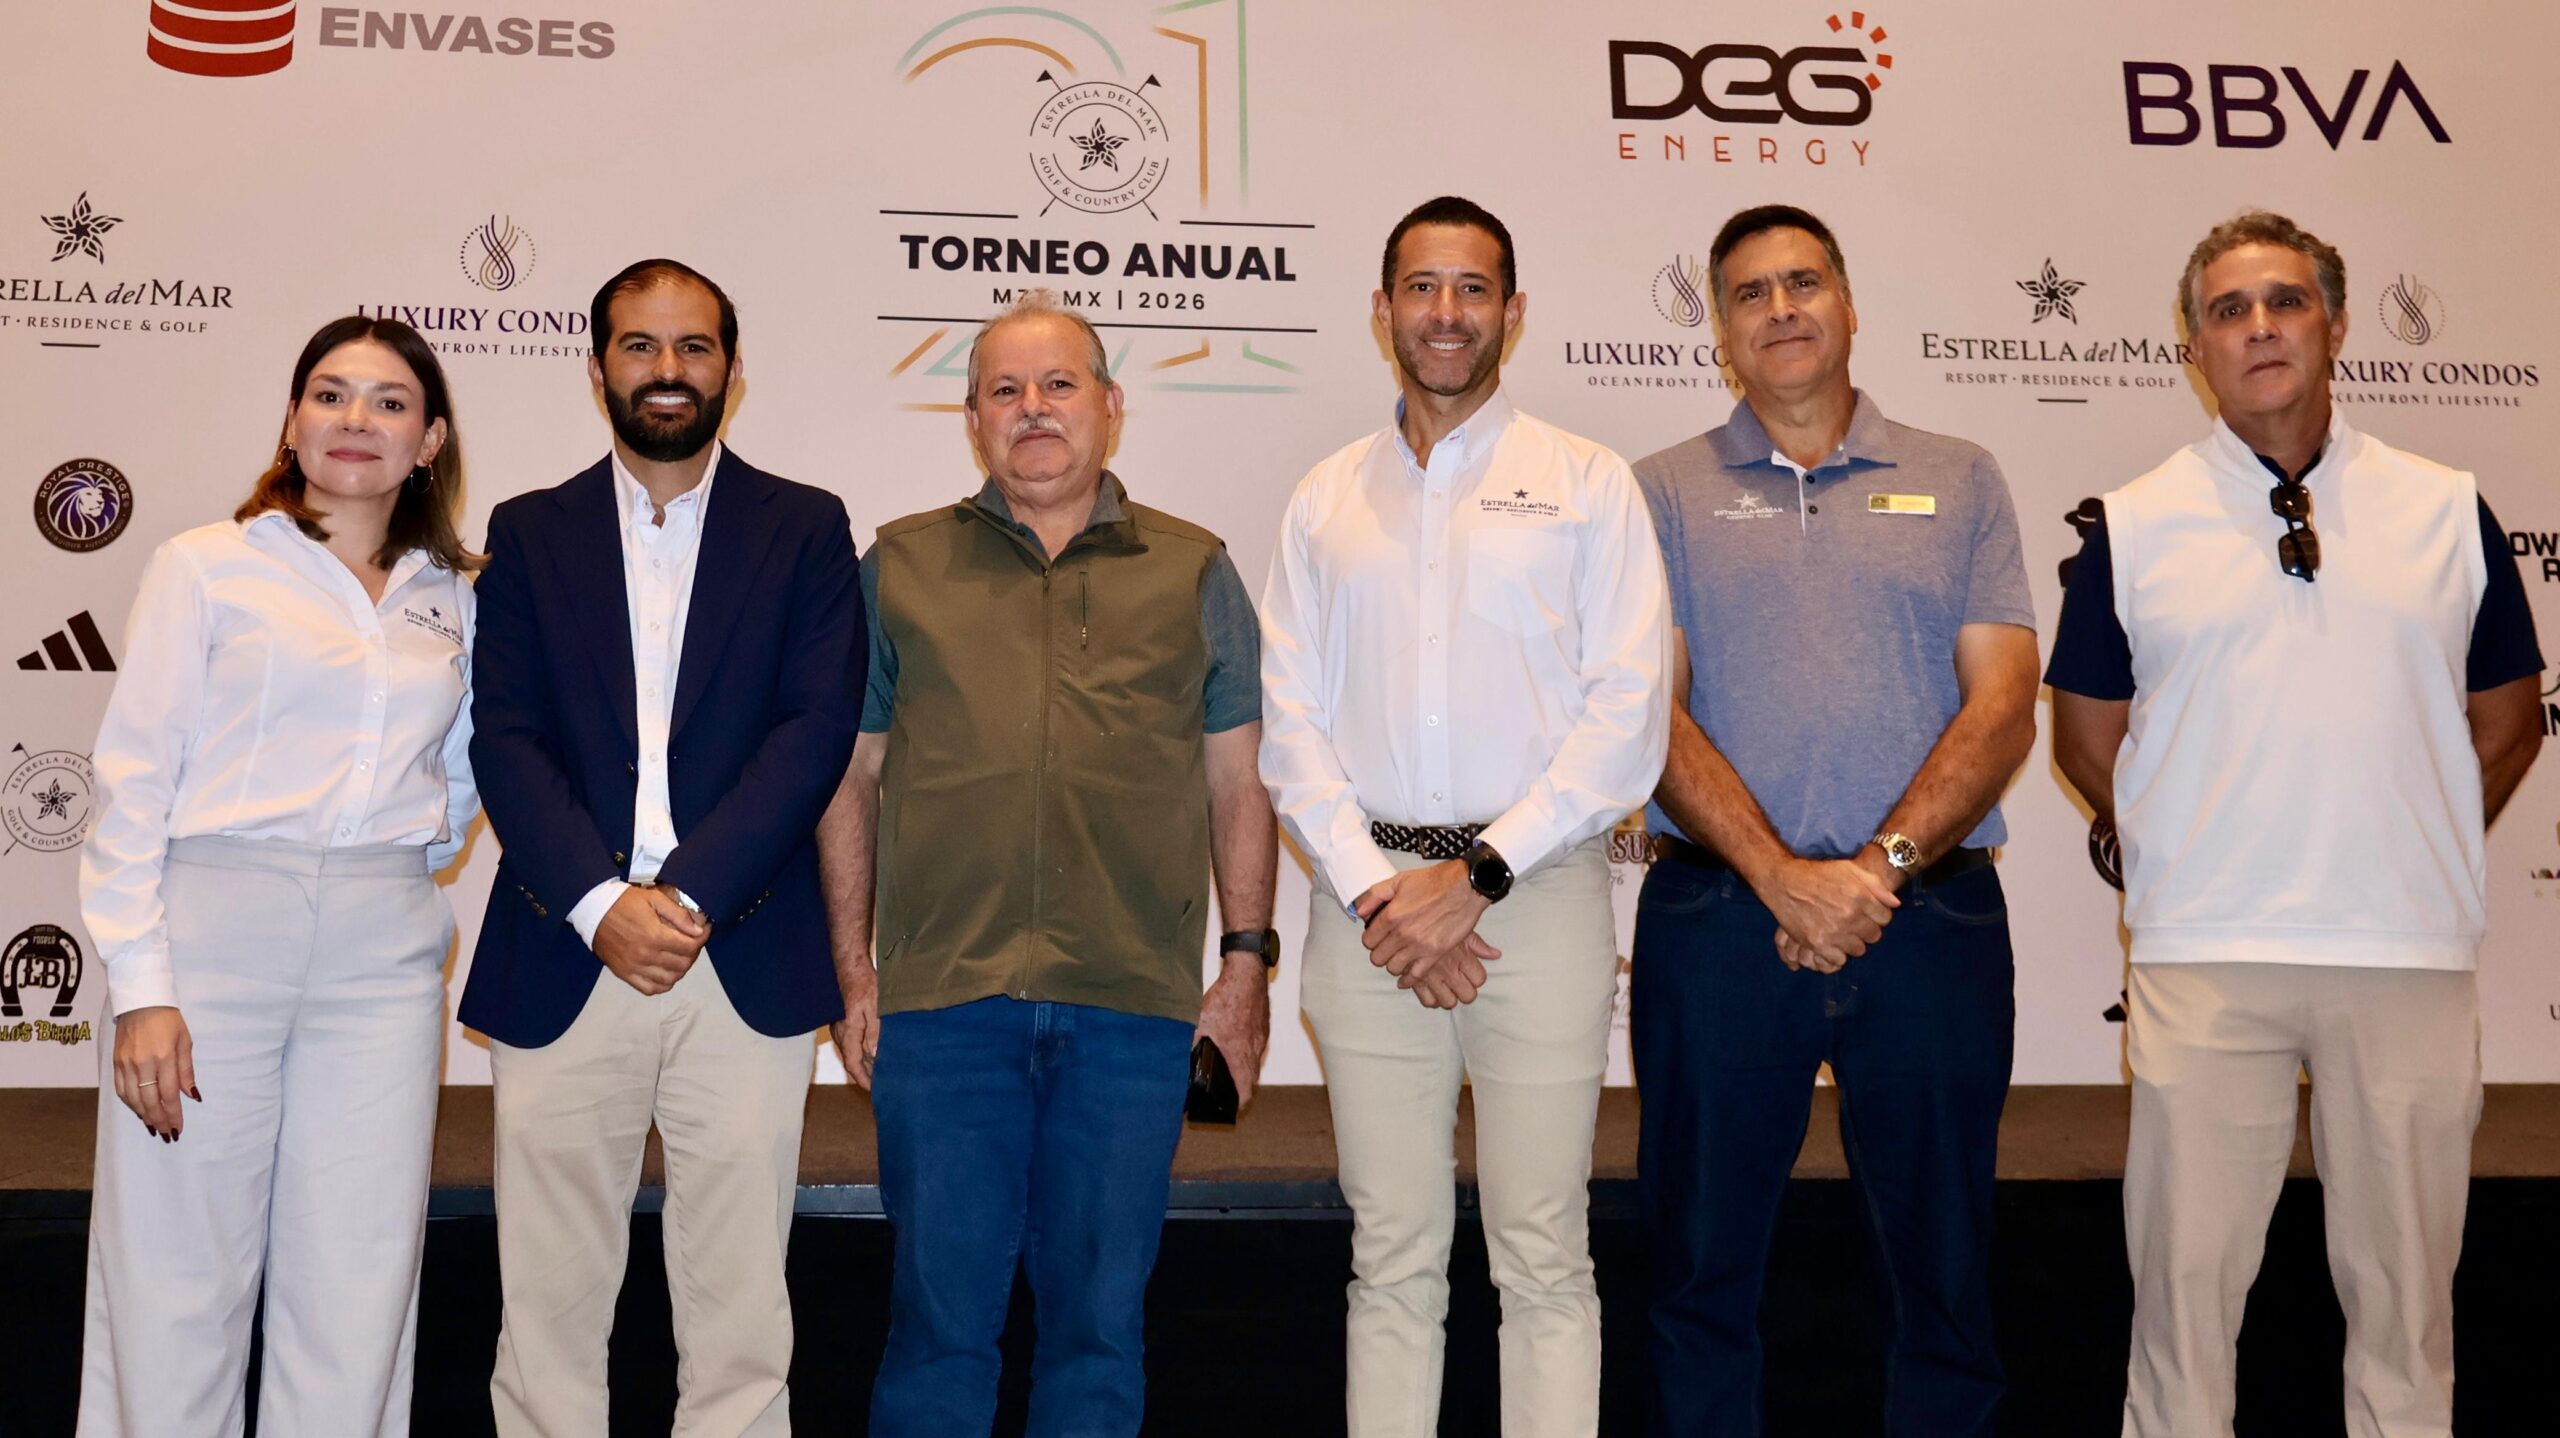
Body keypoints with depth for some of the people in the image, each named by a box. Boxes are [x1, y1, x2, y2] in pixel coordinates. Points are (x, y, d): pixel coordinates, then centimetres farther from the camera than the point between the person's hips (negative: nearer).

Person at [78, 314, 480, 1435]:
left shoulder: (452, 599, 12)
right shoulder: (207, 567, 3)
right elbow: (131, 782, -2)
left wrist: (409, 869, 10)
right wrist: (140, 986, -9)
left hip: (383, 957, 3)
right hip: (213, 932, -3)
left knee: (356, 1293, 4)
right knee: (177, 1282, 1)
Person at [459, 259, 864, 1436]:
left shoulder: (805, 530, 8)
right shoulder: (528, 532, 12)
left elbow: (816, 730, -2)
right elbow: (505, 738, 2)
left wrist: (688, 896, -12)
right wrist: (603, 905, -12)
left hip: (745, 959, -1)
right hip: (563, 961, 1)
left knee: (738, 1305, 3)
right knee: (547, 1300, 5)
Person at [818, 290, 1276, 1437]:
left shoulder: (1193, 572, 10)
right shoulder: (900, 567, 9)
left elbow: (1237, 782, 10)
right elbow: (850, 780, 9)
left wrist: (1246, 959, 3)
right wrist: (853, 970, 4)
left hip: (1133, 1005, 1)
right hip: (939, 998, 0)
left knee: (1101, 1314, 10)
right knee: (939, 1311, 6)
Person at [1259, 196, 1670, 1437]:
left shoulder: (1586, 484, 5)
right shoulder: (1325, 498, 13)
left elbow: (1627, 715, -3)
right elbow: (1292, 719, 8)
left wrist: (1476, 877, -11)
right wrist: (1372, 889, -6)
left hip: (1541, 895, -2)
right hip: (1368, 900, 2)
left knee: (1544, 1258, 2)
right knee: (1390, 1258, 8)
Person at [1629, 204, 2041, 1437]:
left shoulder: (1959, 481, 11)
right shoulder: (1665, 491, 8)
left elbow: (2002, 708, 1)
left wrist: (1883, 864, -13)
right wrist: (1785, 879, -14)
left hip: (1931, 919, 1)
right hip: (1716, 919, 0)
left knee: (1944, 1275, 8)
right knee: (1702, 1269, 8)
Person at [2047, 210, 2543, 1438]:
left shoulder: (2448, 509, 7)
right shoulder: (2132, 525, 3)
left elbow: (2507, 720, 14)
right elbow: (2087, 738, 9)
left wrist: (2408, 856, 9)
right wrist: (2191, 858, 7)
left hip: (2412, 955, 1)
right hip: (2203, 959, -1)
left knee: (2406, 1279, 11)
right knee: (2186, 1275, 5)